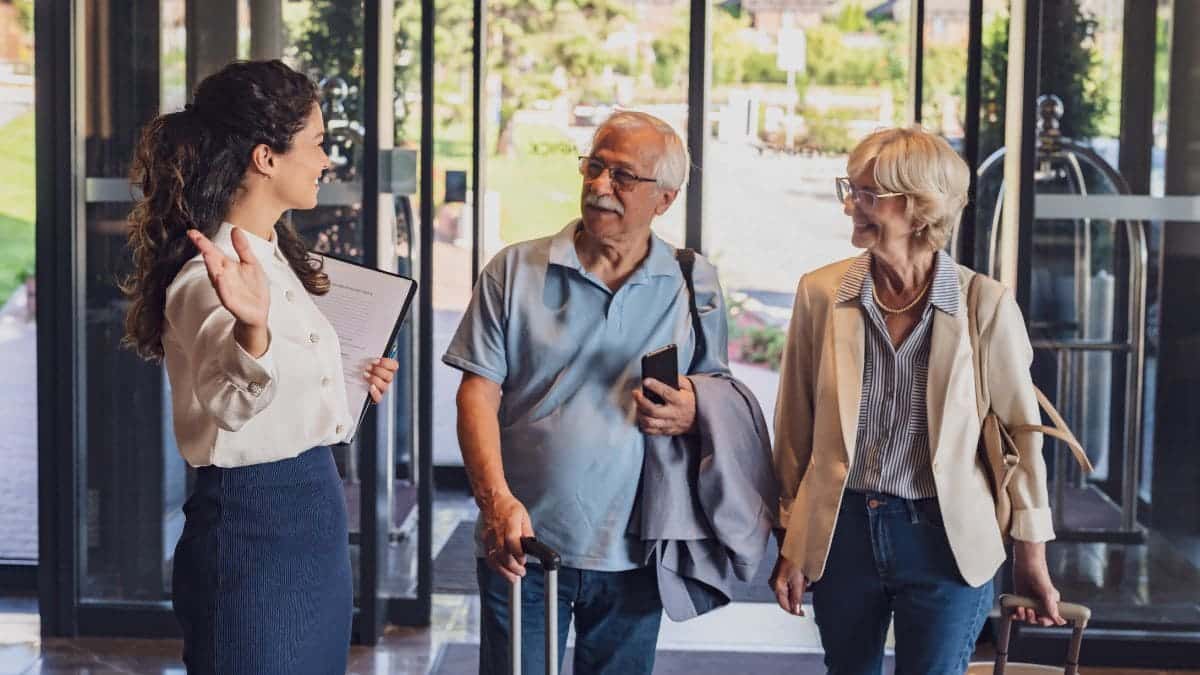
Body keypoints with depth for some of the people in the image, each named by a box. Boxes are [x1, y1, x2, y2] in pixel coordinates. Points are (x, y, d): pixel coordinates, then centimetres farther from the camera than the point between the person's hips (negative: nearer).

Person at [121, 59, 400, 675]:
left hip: (310, 519, 10)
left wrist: (349, 385, 19)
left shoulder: (274, 257, 11)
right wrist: (251, 328, -58)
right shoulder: (211, 277, -20)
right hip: (257, 524, -10)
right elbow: (229, 401, -41)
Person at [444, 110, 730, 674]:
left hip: (632, 555, 1)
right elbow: (479, 393, -4)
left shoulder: (695, 284, 4)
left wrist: (693, 413, -13)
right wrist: (496, 500, -18)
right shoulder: (515, 272, 0)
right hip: (521, 544, -1)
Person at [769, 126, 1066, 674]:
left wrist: (1032, 562, 1)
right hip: (840, 531, 3)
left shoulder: (987, 304, -9)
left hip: (945, 540, -3)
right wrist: (790, 546, 6)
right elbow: (794, 428, 4)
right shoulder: (820, 293, -3)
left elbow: (1020, 430, -2)